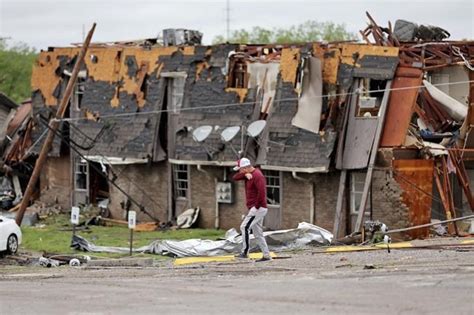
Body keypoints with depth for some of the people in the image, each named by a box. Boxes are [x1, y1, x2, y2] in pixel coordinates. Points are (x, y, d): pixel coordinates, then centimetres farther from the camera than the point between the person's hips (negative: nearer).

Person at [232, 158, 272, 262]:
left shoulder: (257, 175, -16)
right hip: (254, 209, 10)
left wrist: (257, 206, -20)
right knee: (257, 234, 11)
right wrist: (245, 174, -13)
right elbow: (235, 177, 5)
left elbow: (262, 192, -25)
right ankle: (266, 256, 14)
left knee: (245, 227, -19)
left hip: (258, 209, -10)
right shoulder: (249, 174, 13)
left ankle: (245, 252, -19)